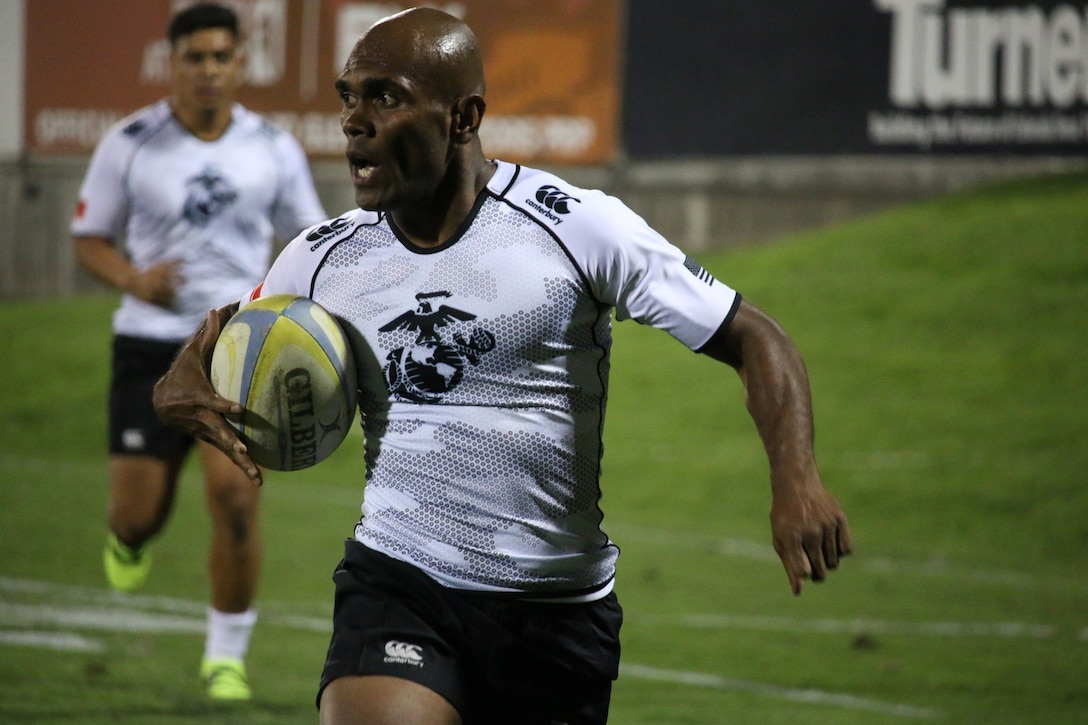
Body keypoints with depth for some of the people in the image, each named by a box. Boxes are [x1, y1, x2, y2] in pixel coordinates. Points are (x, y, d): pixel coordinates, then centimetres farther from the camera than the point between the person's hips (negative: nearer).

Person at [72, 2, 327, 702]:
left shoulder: (274, 149, 1)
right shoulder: (131, 144, -3)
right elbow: (89, 236, 6)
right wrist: (134, 278, -14)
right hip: (151, 341, 0)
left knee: (235, 498, -14)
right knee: (138, 512, 0)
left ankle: (228, 654, 2)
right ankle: (131, 539, 41)